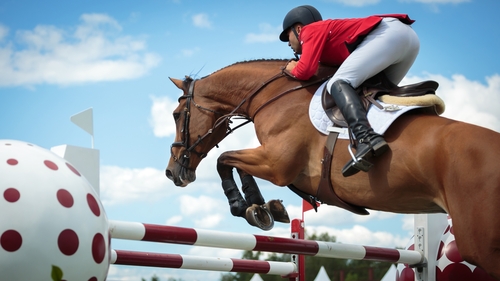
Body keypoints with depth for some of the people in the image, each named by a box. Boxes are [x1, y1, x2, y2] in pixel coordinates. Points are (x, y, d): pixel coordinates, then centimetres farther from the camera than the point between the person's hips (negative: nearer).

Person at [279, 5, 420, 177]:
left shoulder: (311, 30, 8)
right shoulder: (328, 48, 32)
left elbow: (305, 70, -6)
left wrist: (292, 69, 15)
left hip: (388, 33, -9)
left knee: (338, 83, -17)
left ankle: (367, 139, -40)